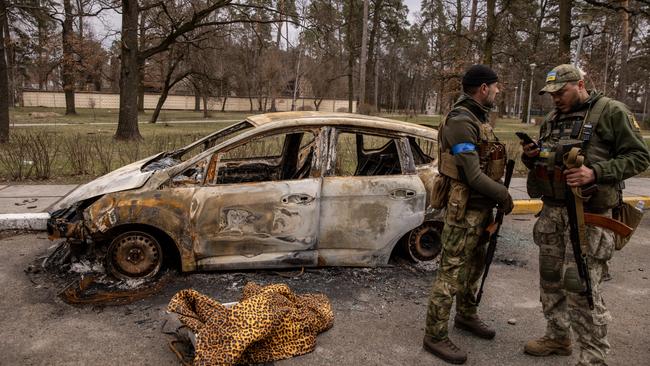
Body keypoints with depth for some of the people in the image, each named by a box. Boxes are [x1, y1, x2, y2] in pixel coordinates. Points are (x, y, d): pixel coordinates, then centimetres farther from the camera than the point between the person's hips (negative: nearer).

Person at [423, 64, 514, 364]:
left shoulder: (479, 118, 12)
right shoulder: (460, 121, -19)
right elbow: (473, 175, -23)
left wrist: (496, 197, 3)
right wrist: (504, 195, -10)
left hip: (481, 207, 10)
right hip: (465, 209, -10)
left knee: (475, 264, 22)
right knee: (452, 272, -3)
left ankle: (466, 316, 41)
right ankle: (435, 336, 8)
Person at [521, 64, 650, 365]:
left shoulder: (611, 112, -5)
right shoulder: (550, 120, 14)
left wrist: (595, 172, -22)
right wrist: (530, 157, 0)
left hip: (588, 213, -7)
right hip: (552, 209, 7)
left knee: (581, 285, -6)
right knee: (551, 278, 13)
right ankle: (557, 337, 30)